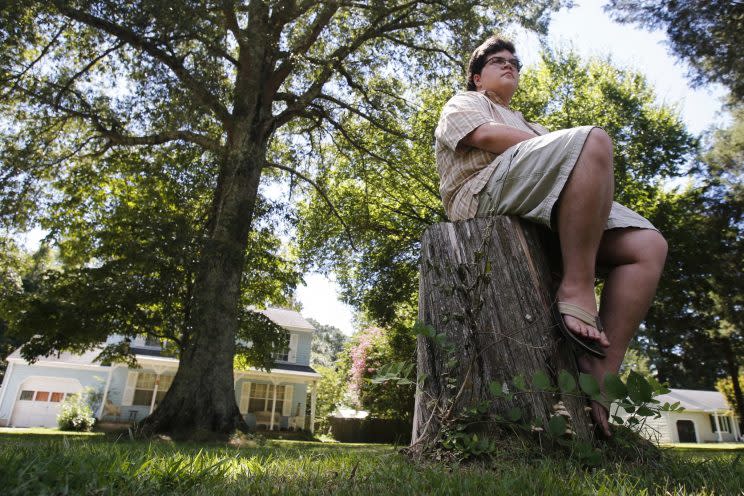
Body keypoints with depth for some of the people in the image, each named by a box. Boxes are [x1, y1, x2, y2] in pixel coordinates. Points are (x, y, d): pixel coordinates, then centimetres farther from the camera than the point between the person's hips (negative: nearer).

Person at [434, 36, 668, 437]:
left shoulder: (528, 124, 44)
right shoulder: (463, 103, 25)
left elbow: (564, 164, 26)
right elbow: (486, 135, -1)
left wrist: (594, 173, 1)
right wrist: (571, 149, -4)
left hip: (554, 210, 7)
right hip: (486, 191, -7)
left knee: (648, 245, -12)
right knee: (593, 139, -29)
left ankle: (599, 371, -23)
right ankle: (575, 291, -31)